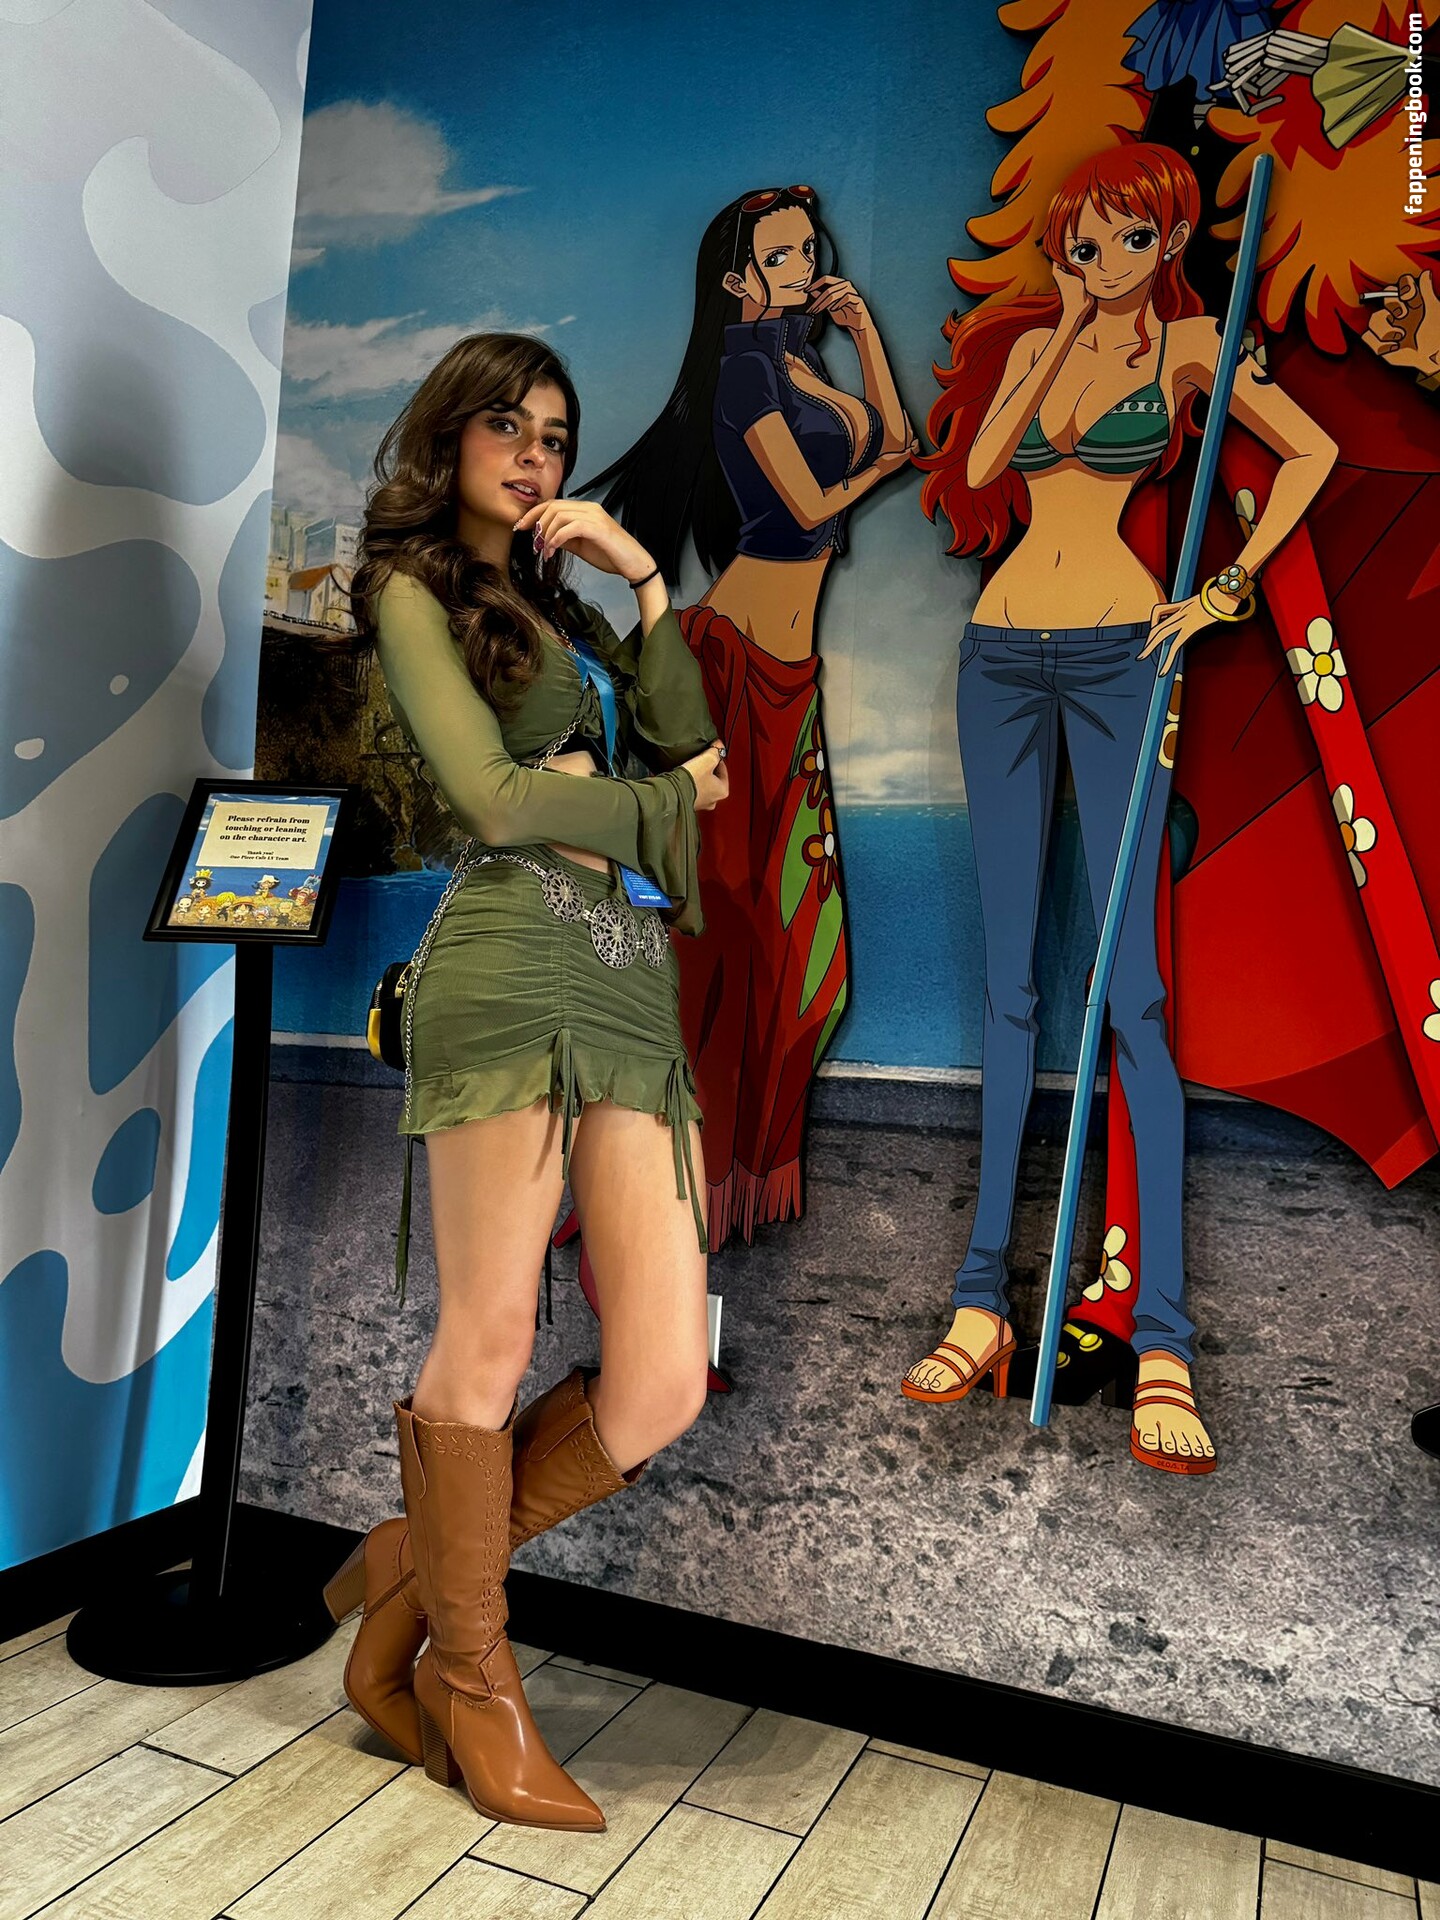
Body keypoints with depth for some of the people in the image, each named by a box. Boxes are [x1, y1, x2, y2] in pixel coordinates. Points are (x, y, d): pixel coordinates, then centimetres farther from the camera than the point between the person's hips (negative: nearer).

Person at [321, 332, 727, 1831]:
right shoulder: (415, 589, 11)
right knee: (489, 1345, -2)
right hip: (516, 958, -6)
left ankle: (415, 1574, 21)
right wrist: (665, 799, 8)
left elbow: (691, 740, 15)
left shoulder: (563, 607, 30)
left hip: (636, 983, 6)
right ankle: (471, 1679, 22)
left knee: (660, 1384, -1)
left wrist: (645, 582, 12)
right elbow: (495, 799, -4)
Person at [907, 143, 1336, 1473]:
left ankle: (1163, 1338, -5)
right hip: (1003, 652, 4)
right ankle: (986, 1298, 9)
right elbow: (977, 467, 4)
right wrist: (1063, 336, 4)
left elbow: (1313, 451, 9)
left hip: (1118, 654, -4)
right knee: (1008, 976, 2)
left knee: (1131, 986, -12)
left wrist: (1226, 589, 0)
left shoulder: (1190, 344, 8)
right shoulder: (1028, 339, 18)